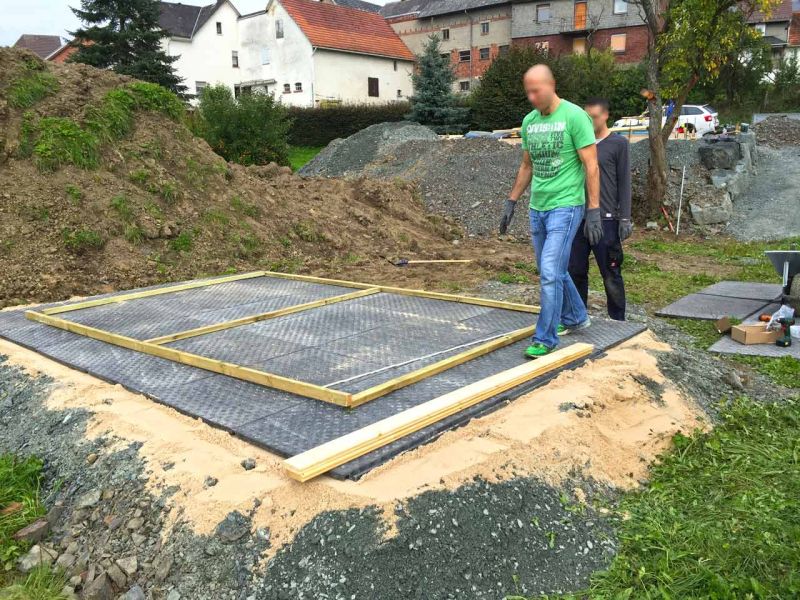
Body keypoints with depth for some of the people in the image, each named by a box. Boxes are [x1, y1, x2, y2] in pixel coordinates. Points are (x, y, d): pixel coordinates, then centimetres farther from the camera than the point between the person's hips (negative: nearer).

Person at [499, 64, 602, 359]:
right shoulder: (528, 121, 8)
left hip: (565, 206, -7)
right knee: (554, 271, 16)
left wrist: (594, 211, -16)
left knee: (550, 273, -12)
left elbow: (591, 166, -12)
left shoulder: (574, 116, -11)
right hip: (537, 208, 7)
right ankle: (575, 317, 37)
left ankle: (545, 338, -1)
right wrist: (511, 202, 16)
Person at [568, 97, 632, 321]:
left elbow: (624, 183, -2)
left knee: (611, 274, 2)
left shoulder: (618, 143, 0)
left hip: (606, 220, -4)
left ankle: (618, 320, 14)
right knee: (576, 271, 8)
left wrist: (625, 218, -8)